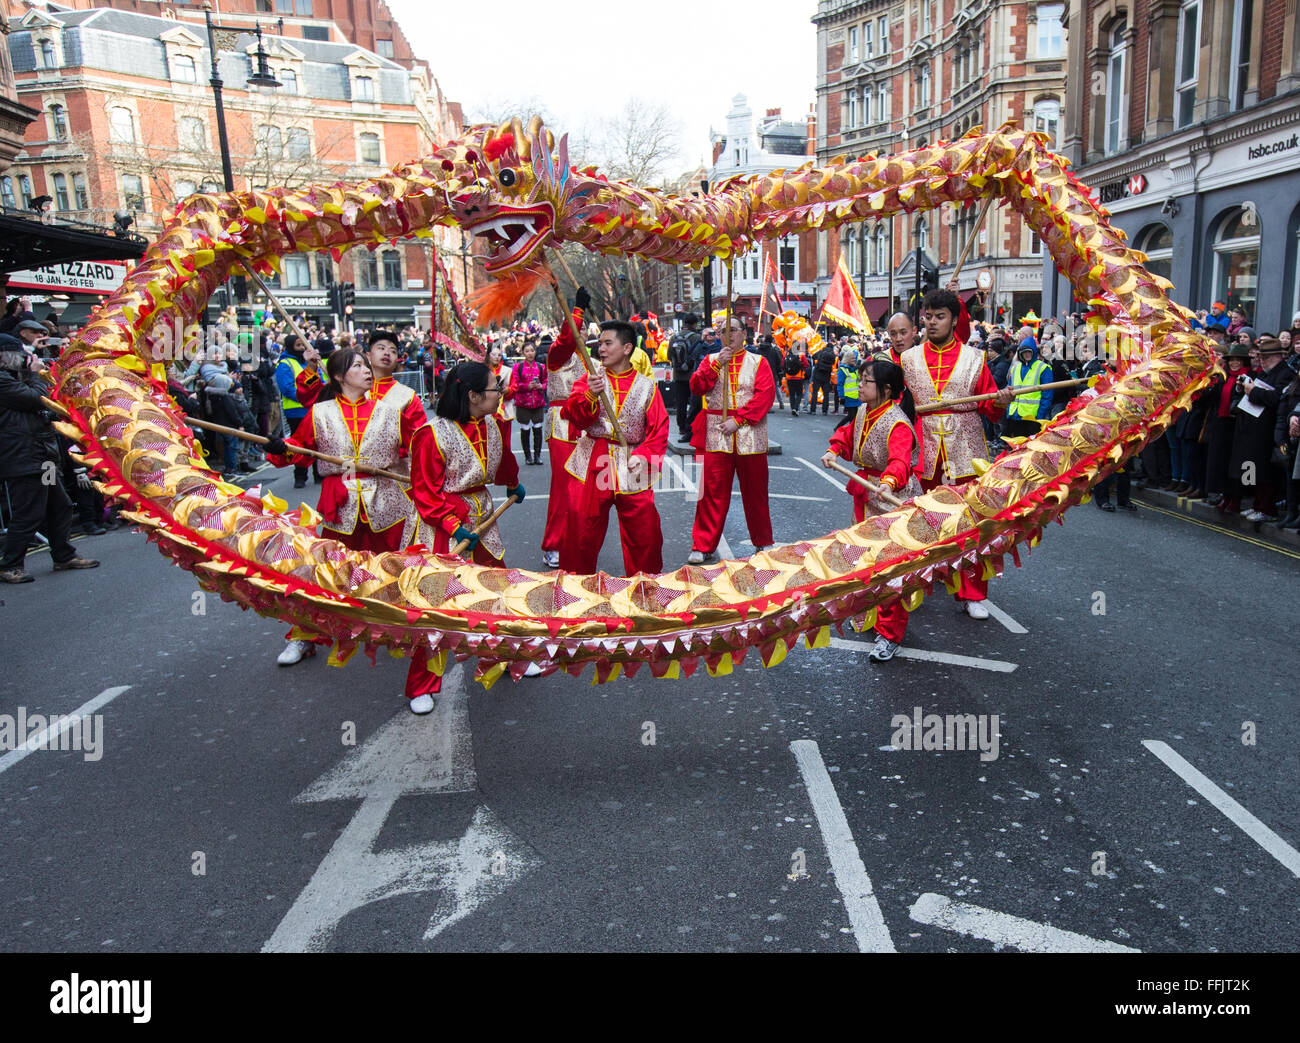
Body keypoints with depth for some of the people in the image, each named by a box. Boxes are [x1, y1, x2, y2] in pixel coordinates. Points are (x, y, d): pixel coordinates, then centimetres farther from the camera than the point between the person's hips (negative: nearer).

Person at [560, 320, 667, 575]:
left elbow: (659, 429, 2)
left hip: (631, 468, 0)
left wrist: (645, 456, -14)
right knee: (581, 533, 2)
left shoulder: (646, 386, 5)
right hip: (592, 466, 0)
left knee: (645, 535, 3)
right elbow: (574, 415, -7)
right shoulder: (590, 379, 6)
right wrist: (590, 396, -26)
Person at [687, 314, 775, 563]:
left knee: (755, 492, 8)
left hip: (750, 436, 0)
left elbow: (766, 394, -6)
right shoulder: (711, 360, 12)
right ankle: (704, 547, 7)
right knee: (712, 492, -1)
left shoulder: (758, 362, 6)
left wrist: (738, 420, -14)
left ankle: (763, 543, 24)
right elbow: (696, 386, -3)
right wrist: (718, 363, -13)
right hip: (715, 437, 0)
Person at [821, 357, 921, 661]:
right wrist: (834, 451, 4)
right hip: (866, 498, 9)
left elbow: (900, 460, -39)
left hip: (893, 500, -9)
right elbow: (849, 434, 22)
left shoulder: (897, 424, -24)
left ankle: (890, 635, 6)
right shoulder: (864, 411, 4)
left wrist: (890, 481, -58)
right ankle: (869, 615, 42)